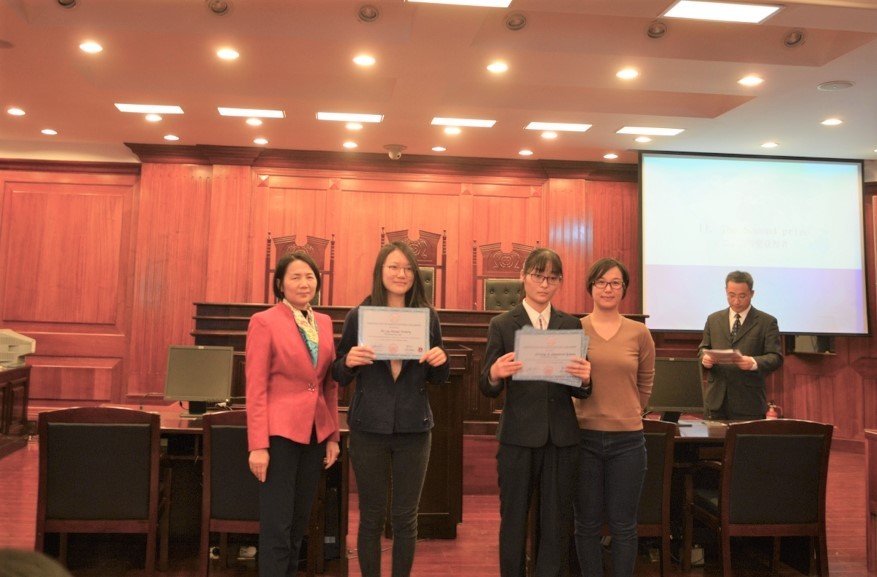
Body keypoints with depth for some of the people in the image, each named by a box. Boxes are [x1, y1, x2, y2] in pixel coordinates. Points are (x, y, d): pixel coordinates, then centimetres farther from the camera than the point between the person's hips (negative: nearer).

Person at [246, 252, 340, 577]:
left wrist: (333, 436, 10)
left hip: (316, 433, 6)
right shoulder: (264, 322, -7)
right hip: (280, 433, -6)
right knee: (277, 525, 1)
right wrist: (258, 445, -14)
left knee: (300, 522, 14)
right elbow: (255, 388, -10)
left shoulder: (324, 322, 10)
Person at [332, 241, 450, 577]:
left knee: (405, 518, 11)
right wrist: (349, 362, -20)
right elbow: (339, 377, 2)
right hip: (369, 428, -1)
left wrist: (441, 360, -13)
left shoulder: (428, 316, 2)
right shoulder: (358, 315, -2)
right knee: (371, 517, 10)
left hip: (414, 428, 1)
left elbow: (437, 378, 8)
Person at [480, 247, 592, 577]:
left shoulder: (571, 325, 6)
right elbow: (487, 389, -3)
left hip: (561, 437, 2)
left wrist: (585, 379, -19)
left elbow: (578, 391, 4)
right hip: (518, 436, -2)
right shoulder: (502, 325, -1)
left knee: (556, 523, 11)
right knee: (513, 521, 11)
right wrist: (494, 374, -26)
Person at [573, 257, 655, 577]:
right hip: (584, 437, 0)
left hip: (627, 439, 1)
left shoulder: (639, 333, 1)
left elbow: (645, 384, 13)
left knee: (623, 526, 10)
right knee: (587, 524, 10)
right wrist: (589, 413, 4)